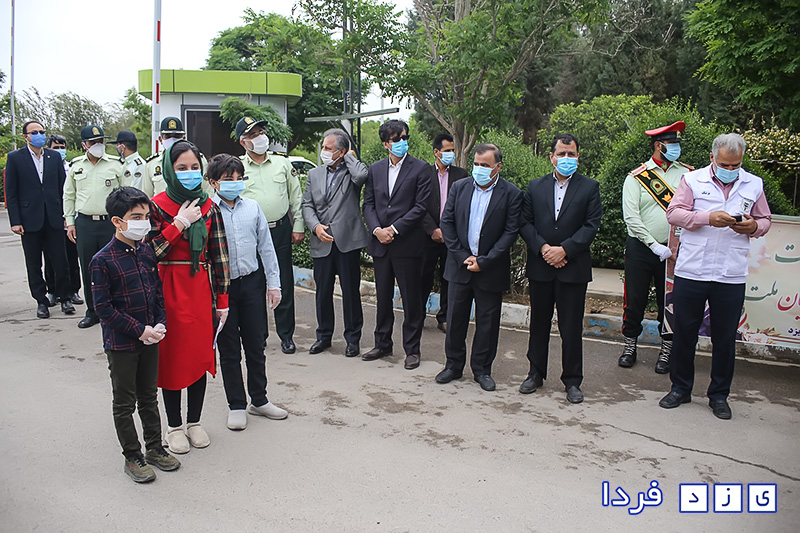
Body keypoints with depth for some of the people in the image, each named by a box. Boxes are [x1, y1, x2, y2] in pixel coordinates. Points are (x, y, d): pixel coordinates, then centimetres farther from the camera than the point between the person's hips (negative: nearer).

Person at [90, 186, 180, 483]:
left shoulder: (147, 252, 3)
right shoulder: (103, 261, -15)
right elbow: (104, 308, -16)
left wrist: (160, 324, -3)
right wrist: (140, 330, -17)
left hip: (150, 339, 6)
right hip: (121, 343, -6)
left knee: (149, 396, 18)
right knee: (125, 402, 8)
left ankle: (155, 448, 32)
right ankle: (132, 457, 21)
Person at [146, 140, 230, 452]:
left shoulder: (209, 207, 4)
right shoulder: (158, 206, -5)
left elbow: (219, 255, 3)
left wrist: (222, 300, 2)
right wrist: (179, 223, -17)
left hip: (201, 288, 3)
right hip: (170, 289, -3)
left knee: (201, 353, 9)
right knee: (172, 355, 6)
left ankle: (195, 422, 26)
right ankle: (174, 426, 22)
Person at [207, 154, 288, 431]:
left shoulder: (252, 207, 3)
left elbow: (266, 247, 8)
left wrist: (274, 283, 5)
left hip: (251, 283, 3)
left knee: (256, 345, 12)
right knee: (229, 350, 9)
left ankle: (259, 400, 29)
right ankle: (236, 405, 23)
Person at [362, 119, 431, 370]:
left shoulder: (420, 168, -3)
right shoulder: (375, 169, 11)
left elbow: (420, 206, -9)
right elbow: (368, 204, 9)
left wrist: (395, 229, -15)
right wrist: (377, 230, -8)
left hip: (407, 244, -4)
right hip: (380, 245, 4)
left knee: (411, 300, 3)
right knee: (383, 297, 14)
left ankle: (412, 349, 15)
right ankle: (383, 344, 28)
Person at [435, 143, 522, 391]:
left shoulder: (511, 194, -5)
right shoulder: (459, 187, 4)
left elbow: (510, 232, -9)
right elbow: (446, 222, 3)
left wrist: (484, 261, -14)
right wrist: (462, 256, -6)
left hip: (491, 270, -2)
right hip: (460, 266, 3)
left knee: (487, 322, 8)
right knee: (455, 318, 10)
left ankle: (482, 369, 23)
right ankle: (454, 365, 26)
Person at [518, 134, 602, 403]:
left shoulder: (589, 187, 2)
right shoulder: (535, 187, 9)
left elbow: (591, 225, -5)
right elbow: (525, 223, 3)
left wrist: (564, 249, -15)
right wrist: (543, 247, -11)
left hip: (573, 268, -2)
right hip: (540, 268, 2)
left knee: (571, 328, 4)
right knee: (539, 324, 12)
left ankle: (572, 380, 17)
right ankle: (536, 373, 26)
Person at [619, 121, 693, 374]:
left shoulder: (688, 174, 5)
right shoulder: (636, 177, -2)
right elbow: (631, 217, -9)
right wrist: (655, 245, -15)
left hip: (673, 250, 2)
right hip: (640, 249, -1)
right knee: (635, 299, 6)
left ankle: (666, 350, 24)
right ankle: (630, 346, 23)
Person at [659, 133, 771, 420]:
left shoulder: (754, 185, 10)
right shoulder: (693, 180, 3)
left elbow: (765, 221, 16)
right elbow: (674, 213, -5)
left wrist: (754, 227, -8)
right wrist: (708, 218, -19)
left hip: (731, 276, 1)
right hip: (691, 272, -1)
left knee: (725, 338, 7)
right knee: (684, 332, 8)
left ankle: (719, 395, 23)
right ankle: (680, 388, 24)